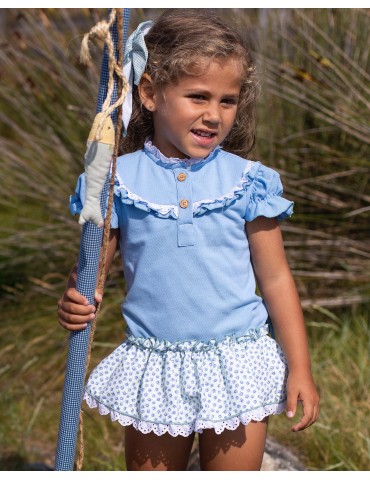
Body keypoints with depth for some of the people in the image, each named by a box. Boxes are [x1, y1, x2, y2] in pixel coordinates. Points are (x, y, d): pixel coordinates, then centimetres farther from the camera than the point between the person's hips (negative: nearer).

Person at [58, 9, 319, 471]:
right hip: (154, 372, 1)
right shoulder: (119, 181, -4)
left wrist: (299, 367, -1)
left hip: (237, 367, 0)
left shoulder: (246, 181, -5)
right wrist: (74, 302, -19)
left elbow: (276, 279, 0)